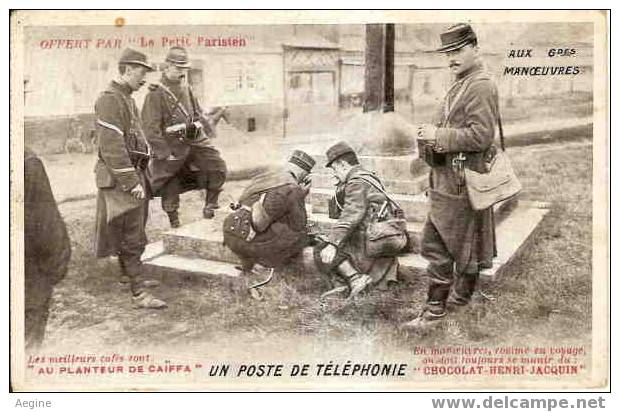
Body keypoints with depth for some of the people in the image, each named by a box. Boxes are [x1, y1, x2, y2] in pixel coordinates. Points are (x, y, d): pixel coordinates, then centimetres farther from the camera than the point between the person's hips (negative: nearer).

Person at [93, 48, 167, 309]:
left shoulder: (127, 99, 16)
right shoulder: (110, 99, -16)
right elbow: (112, 147, -22)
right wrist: (131, 182, -23)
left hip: (132, 173, 10)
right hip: (120, 178, -10)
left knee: (127, 231, 20)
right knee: (132, 236, -9)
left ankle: (127, 273, 34)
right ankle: (138, 293, -7)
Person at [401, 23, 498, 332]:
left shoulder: (481, 86, -15)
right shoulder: (459, 86, 16)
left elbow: (481, 136, -23)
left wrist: (438, 136, -19)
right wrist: (430, 136, 12)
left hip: (462, 183, -10)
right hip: (446, 181, 10)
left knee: (464, 248, 2)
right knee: (435, 245, 13)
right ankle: (434, 307, 22)